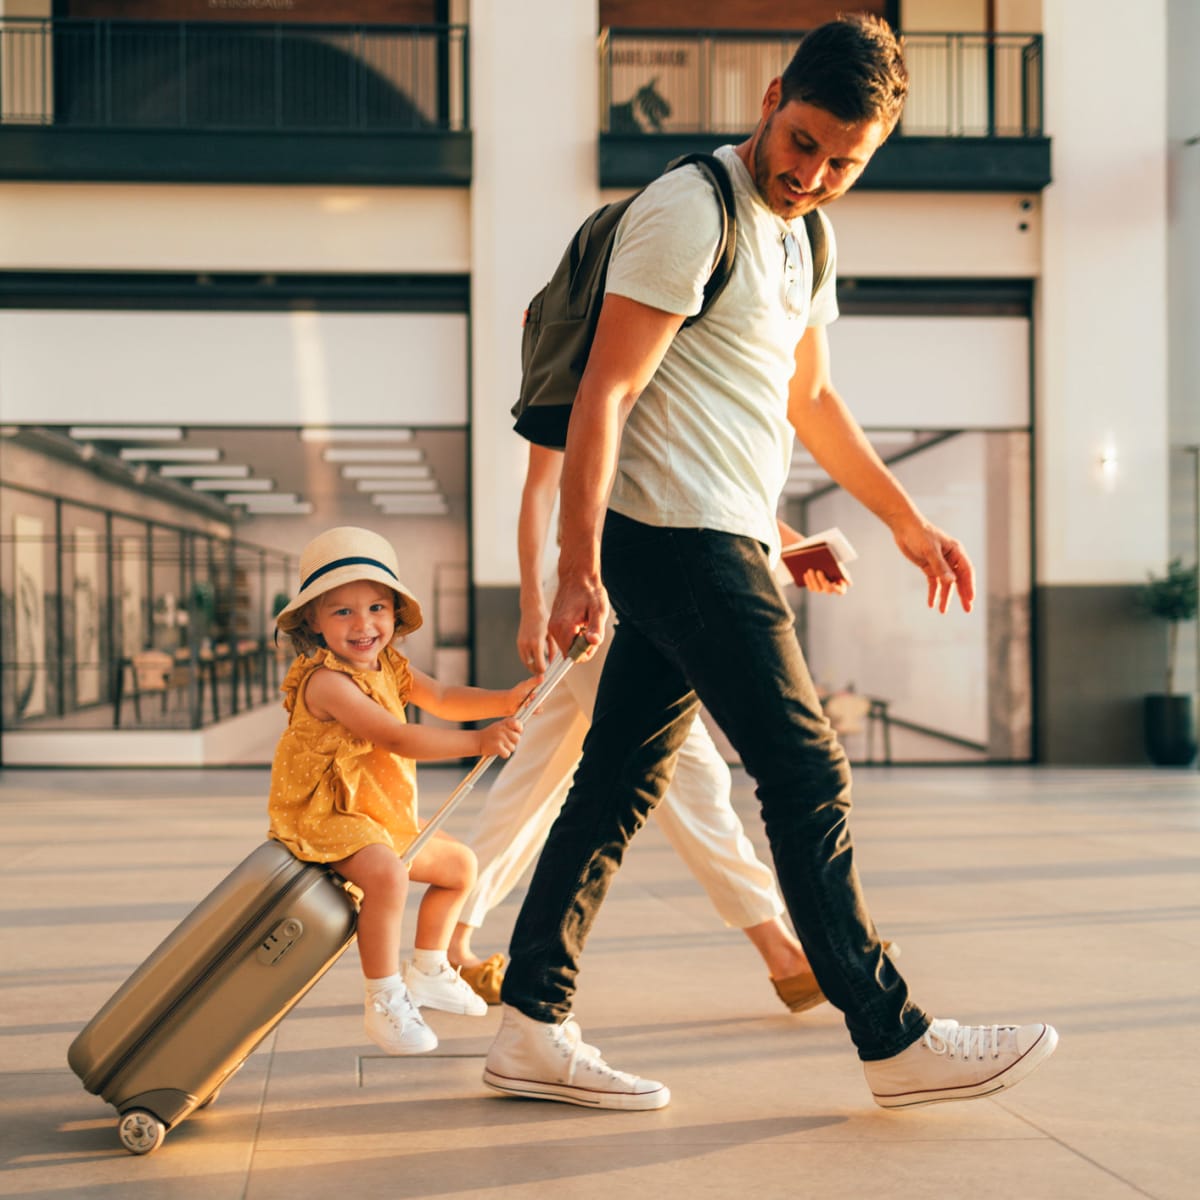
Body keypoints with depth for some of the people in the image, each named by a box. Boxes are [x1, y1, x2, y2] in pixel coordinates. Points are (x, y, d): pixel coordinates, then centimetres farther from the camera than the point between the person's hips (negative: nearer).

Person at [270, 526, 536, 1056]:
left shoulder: (390, 666, 5)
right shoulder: (326, 681, -25)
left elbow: (443, 699, 2)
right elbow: (396, 739, -33)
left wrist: (504, 701, -16)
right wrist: (479, 742, -37)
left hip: (385, 816, 10)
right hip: (325, 817, -10)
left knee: (459, 864, 19)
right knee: (385, 872, -35)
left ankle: (426, 972, 35)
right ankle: (384, 1002, -22)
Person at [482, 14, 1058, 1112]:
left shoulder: (801, 236, 18)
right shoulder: (691, 211, -11)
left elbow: (810, 397, 29)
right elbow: (604, 391, -16)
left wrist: (907, 519, 32)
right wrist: (579, 565, -23)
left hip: (724, 546, 9)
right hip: (682, 537, -9)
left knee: (620, 783, 7)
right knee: (806, 774, -6)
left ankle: (532, 1029, 12)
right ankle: (895, 1040, 3)